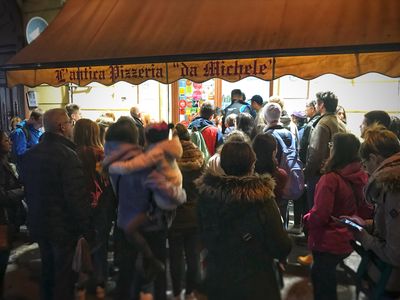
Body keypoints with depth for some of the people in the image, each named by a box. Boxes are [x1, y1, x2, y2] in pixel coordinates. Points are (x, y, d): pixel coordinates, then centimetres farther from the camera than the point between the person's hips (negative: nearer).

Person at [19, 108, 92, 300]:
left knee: (47, 269, 25)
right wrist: (86, 229, -17)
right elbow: (77, 197, -27)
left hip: (38, 224, 8)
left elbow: (27, 189, 11)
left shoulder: (29, 155, 1)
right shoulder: (67, 155, -24)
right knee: (65, 274, 10)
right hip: (64, 226, -7)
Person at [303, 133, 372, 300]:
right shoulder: (362, 176, -5)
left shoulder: (330, 179, -28)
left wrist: (306, 219, -6)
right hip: (348, 241, 7)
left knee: (322, 283, 14)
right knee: (328, 275, 27)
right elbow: (366, 211, 7)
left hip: (328, 243, -7)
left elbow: (319, 216, -25)